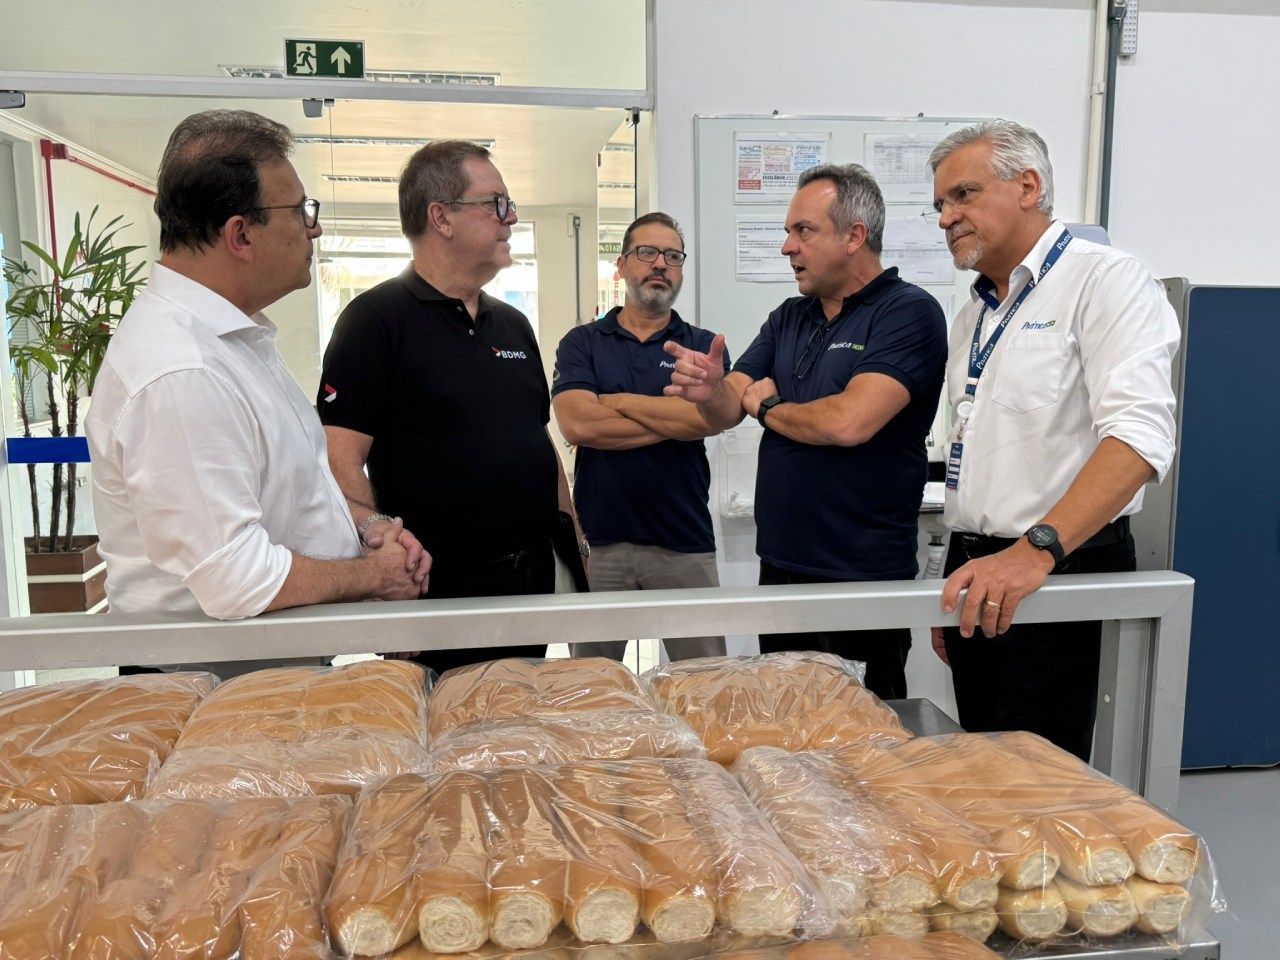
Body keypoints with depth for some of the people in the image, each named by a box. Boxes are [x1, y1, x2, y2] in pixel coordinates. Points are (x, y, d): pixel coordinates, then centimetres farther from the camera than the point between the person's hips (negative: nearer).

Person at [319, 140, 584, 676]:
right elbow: (342, 462, -16)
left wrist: (578, 544, 12)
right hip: (436, 590, -7)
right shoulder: (377, 318, -9)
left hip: (534, 578, 7)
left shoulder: (513, 324, 13)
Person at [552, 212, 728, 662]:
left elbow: (713, 417, -14)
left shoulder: (703, 346, 7)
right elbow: (577, 424, -12)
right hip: (599, 541, 0)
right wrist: (677, 419, -9)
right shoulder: (580, 343, 6)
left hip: (685, 544, 0)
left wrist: (618, 401, -8)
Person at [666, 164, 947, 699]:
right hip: (779, 567, 7)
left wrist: (766, 405, -7)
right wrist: (710, 390, -20)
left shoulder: (909, 313, -12)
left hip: (864, 576, -7)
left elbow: (848, 422, -25)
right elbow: (727, 411, 4)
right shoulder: (788, 318, 11)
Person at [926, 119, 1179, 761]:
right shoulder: (975, 315, 17)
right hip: (979, 583, 8)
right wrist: (957, 579, 17)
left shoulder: (1105, 281, -9)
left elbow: (1139, 436, -23)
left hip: (1060, 573, -7)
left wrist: (1035, 551, -34)